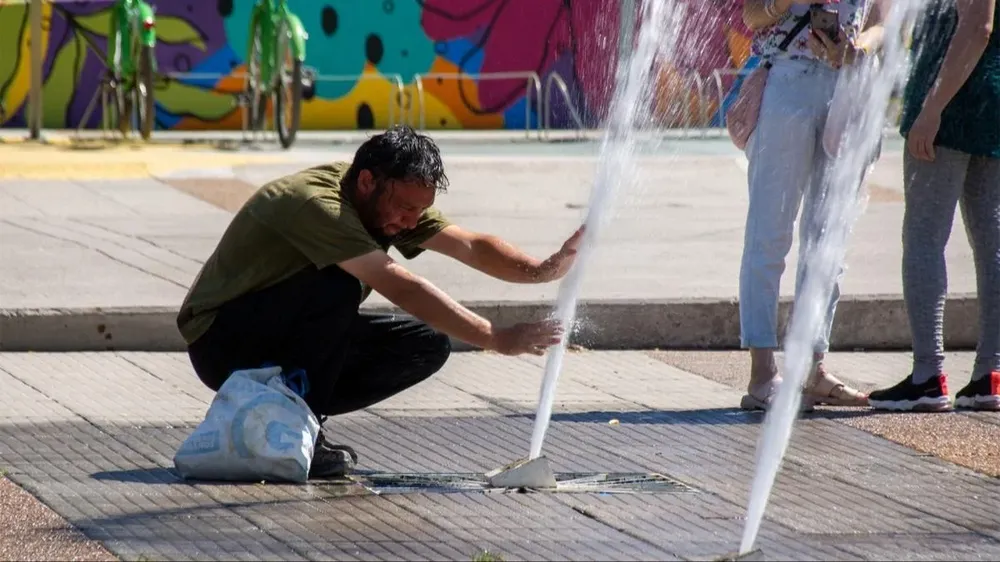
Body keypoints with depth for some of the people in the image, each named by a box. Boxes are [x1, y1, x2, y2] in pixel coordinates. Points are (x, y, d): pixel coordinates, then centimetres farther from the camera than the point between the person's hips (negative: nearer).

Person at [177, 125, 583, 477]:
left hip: (291, 340, 9)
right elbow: (401, 288, -37)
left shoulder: (390, 200, -3)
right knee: (337, 286, -34)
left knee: (429, 345, -5)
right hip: (219, 343, -9)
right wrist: (497, 339, -39)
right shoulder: (315, 204, -31)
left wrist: (542, 270, -27)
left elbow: (470, 245, -8)